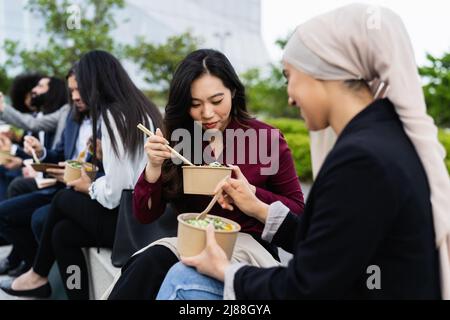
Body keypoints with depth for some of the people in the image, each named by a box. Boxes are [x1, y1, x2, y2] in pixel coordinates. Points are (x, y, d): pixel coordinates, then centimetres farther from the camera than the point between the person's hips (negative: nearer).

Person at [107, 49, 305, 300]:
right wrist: (154, 167, -15)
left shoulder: (266, 138, -3)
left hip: (249, 245, -2)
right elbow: (145, 215, 3)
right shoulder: (176, 139, 3)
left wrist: (250, 192, -17)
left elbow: (297, 211, 1)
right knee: (150, 263, -31)